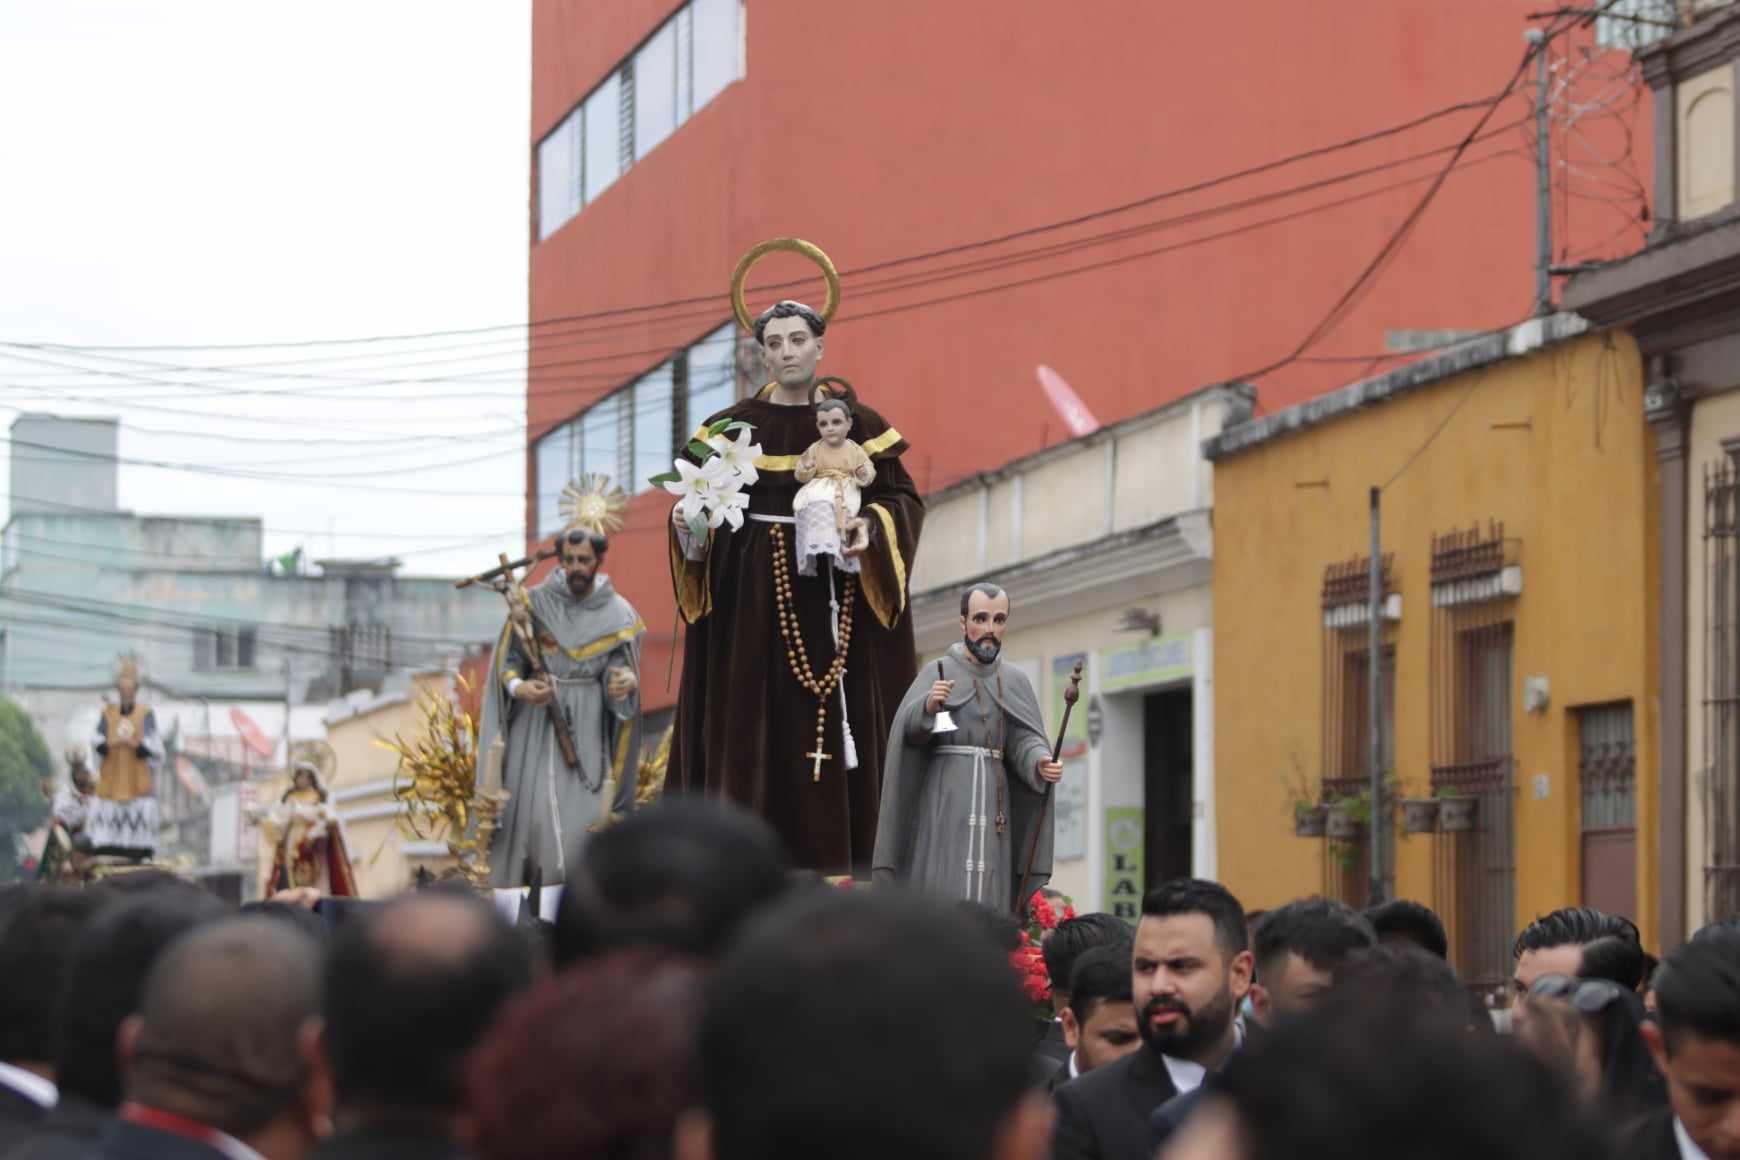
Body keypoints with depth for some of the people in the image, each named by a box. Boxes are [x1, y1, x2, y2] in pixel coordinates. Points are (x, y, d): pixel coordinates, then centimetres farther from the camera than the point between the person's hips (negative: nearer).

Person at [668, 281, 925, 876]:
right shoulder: (734, 425, 7)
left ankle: (836, 864, -4)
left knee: (831, 725, -4)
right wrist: (687, 522, -14)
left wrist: (871, 526, -18)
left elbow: (903, 499, 1)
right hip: (753, 598, 1)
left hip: (832, 597, -1)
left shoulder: (856, 422, 4)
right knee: (752, 732, -4)